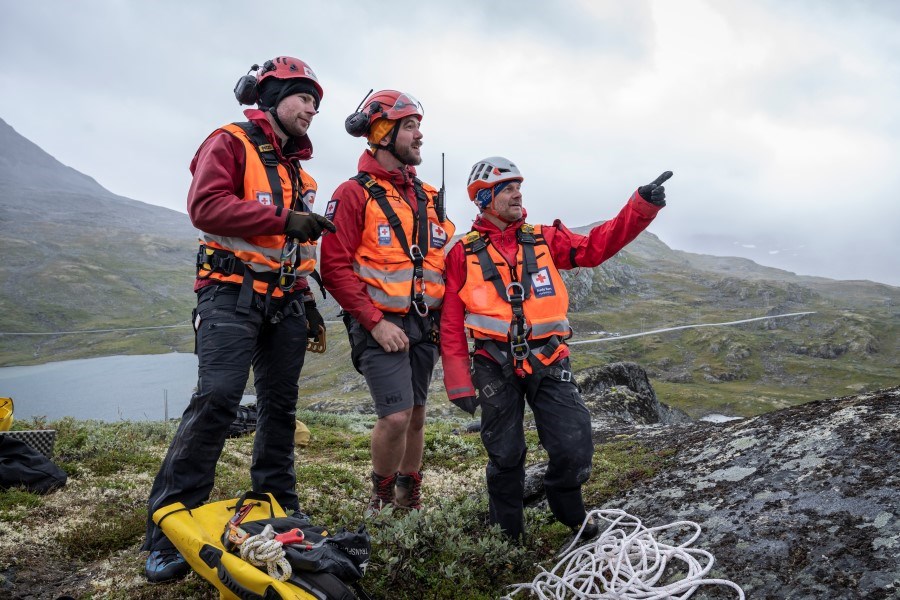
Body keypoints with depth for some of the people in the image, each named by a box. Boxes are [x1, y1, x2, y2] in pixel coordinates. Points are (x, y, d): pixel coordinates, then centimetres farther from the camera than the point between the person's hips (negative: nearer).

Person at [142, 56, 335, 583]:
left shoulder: (296, 168, 22)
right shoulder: (231, 143, -1)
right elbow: (206, 205, -18)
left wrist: (307, 298, 19)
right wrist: (284, 218, -22)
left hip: (284, 301, 7)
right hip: (233, 292, -7)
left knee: (281, 405, 8)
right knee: (217, 399, -17)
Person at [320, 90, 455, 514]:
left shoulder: (428, 197, 14)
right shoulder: (354, 194, -5)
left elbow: (443, 261, 20)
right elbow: (335, 268, -12)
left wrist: (444, 316, 9)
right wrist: (375, 322, -16)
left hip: (425, 325, 6)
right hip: (381, 326, -6)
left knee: (416, 415, 12)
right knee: (396, 416, -12)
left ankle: (410, 496, 31)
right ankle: (381, 495, 14)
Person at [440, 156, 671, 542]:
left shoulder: (544, 239, 8)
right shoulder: (464, 253, 1)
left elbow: (596, 247, -4)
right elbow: (452, 323, 0)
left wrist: (641, 207, -16)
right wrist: (459, 382, -4)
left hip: (548, 361, 2)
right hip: (495, 365, -2)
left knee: (574, 448, 1)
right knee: (505, 456, 9)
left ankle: (568, 511, 33)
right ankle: (508, 533, 34)